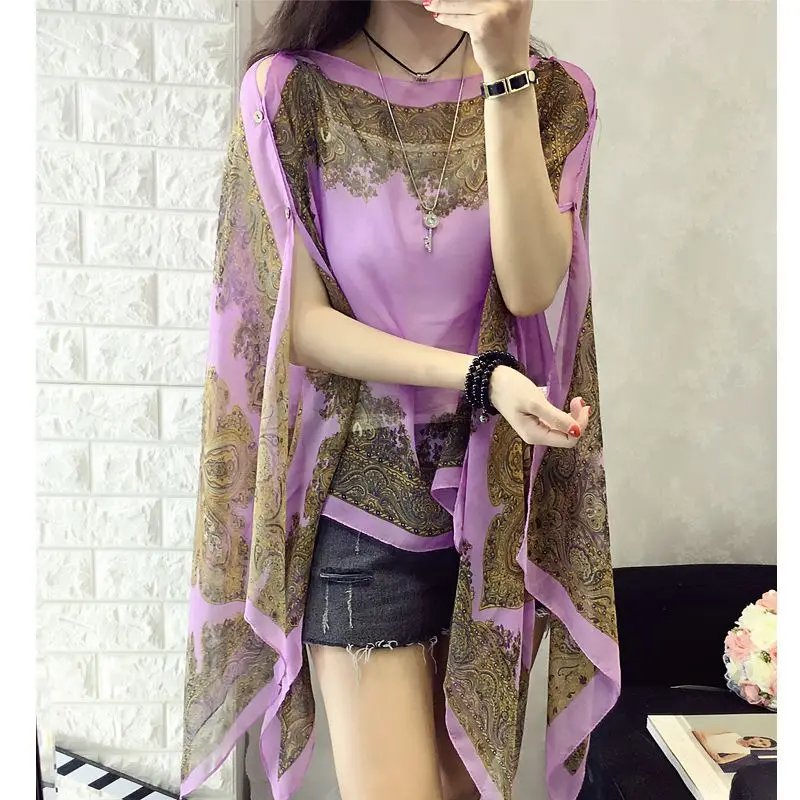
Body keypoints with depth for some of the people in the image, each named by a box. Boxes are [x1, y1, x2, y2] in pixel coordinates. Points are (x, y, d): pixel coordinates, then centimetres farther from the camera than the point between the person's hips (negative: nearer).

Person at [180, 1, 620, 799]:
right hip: (360, 491, -2)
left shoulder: (549, 92, 3)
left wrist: (505, 75, -18)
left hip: (495, 487, 3)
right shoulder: (292, 90, -4)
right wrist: (480, 375, -19)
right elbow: (300, 323, -9)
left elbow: (531, 288, -13)